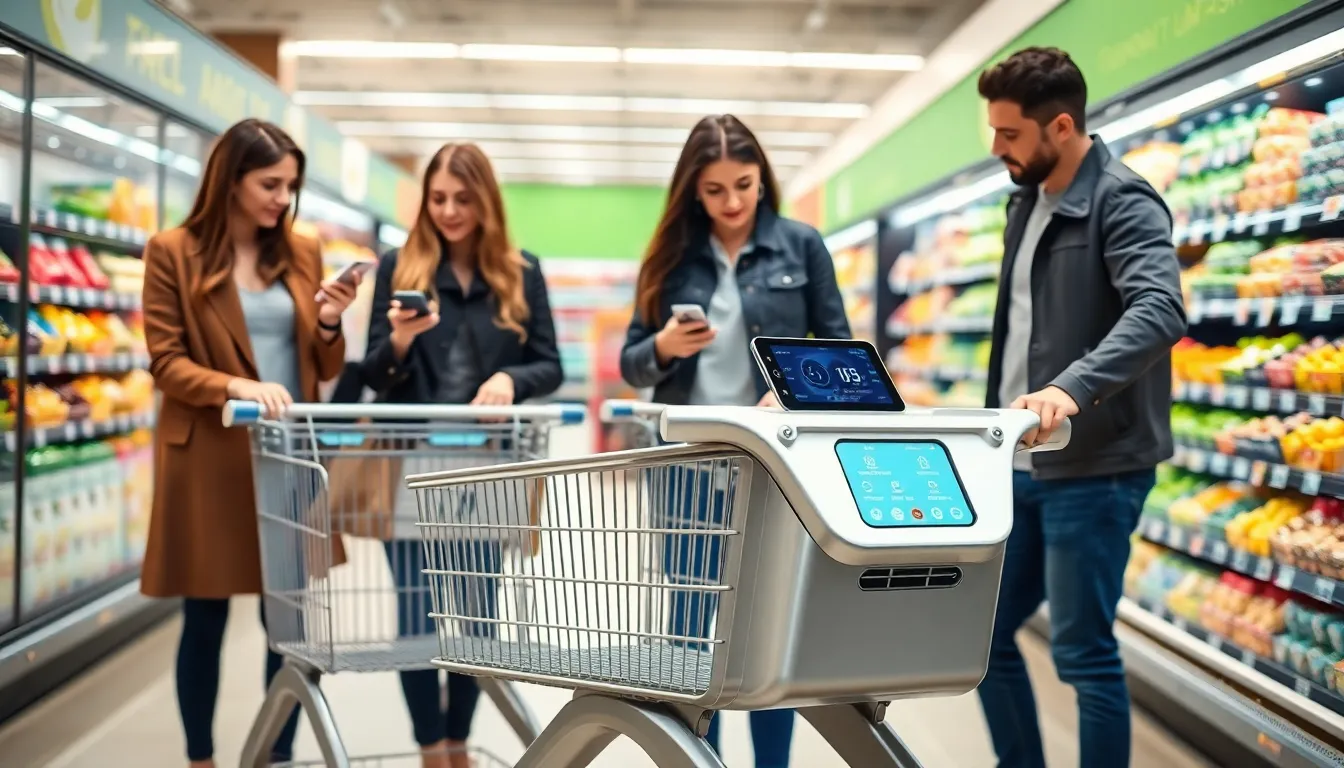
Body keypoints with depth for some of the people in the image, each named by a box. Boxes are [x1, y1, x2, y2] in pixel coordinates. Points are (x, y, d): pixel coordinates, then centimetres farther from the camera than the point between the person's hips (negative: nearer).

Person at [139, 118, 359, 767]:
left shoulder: (302, 254, 10)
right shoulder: (173, 253, -3)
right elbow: (166, 364, -7)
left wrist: (328, 325, -8)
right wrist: (234, 385, -23)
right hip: (209, 458, -3)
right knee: (205, 620, 7)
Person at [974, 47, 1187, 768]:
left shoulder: (1122, 201, -12)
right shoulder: (1027, 202, 13)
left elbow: (1160, 310, -30)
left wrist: (1073, 386, -44)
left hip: (1092, 469, -8)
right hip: (1019, 464, 8)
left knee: (1083, 653, -2)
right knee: (984, 633, 12)